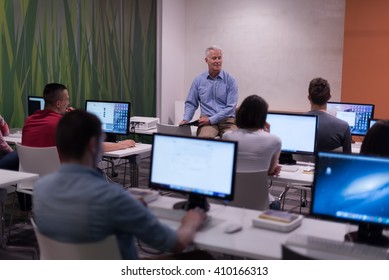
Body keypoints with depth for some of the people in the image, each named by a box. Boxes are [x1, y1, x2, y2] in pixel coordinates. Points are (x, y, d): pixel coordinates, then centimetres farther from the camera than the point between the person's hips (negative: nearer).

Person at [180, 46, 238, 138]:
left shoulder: (230, 80, 1)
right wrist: (186, 119, -3)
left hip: (227, 120, 0)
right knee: (205, 138, -33)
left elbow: (231, 107, -5)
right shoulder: (198, 80, 9)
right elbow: (191, 103, 16)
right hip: (207, 120, 0)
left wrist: (211, 119, -12)